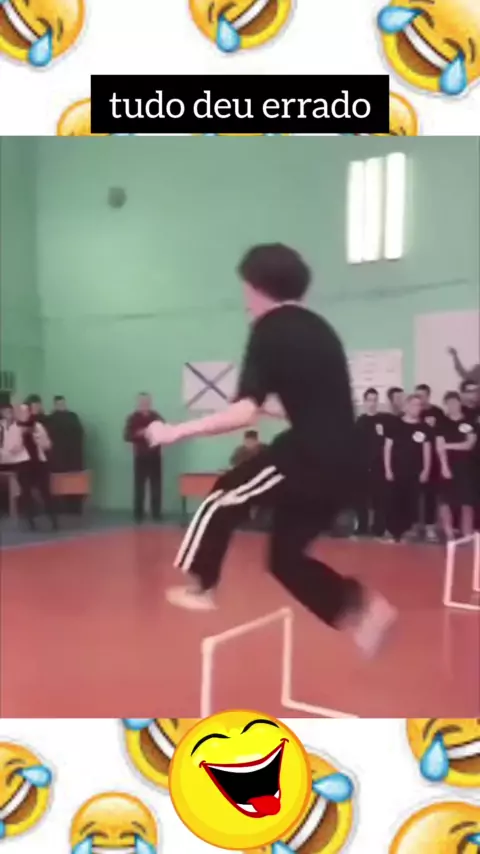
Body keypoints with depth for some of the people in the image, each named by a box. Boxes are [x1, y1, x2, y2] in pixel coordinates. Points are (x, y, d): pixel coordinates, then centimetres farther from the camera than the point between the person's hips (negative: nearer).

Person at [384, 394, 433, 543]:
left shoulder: (424, 428, 5)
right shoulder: (395, 425, 0)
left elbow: (427, 450, 9)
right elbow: (387, 448, 2)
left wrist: (426, 470, 1)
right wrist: (388, 469, -3)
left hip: (415, 473, 2)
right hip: (396, 471, -2)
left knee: (411, 503, 3)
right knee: (394, 503, -3)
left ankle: (407, 532, 11)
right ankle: (394, 532, 4)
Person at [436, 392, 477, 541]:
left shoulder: (469, 422, 4)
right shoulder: (442, 423, 2)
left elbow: (469, 444, -6)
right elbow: (440, 447, -4)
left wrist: (448, 445, -8)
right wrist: (444, 466, -14)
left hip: (465, 466, 1)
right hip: (448, 466, 0)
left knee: (467, 502, 2)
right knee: (446, 501, 0)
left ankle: (467, 536, 7)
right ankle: (449, 535, 8)